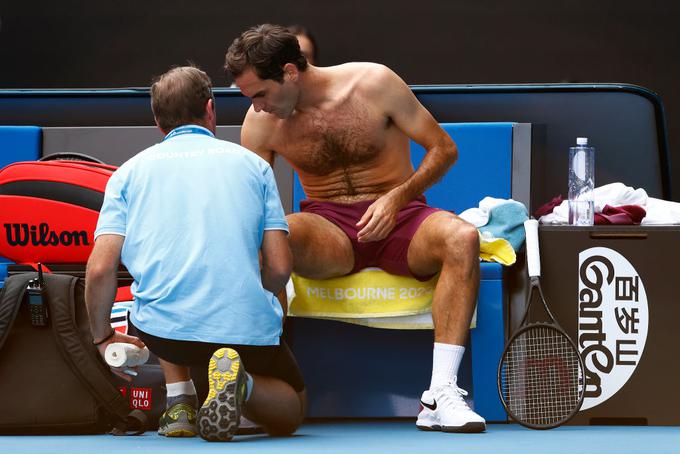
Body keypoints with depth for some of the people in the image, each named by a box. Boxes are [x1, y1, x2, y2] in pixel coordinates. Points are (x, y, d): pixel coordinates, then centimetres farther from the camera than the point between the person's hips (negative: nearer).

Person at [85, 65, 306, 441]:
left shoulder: (130, 171, 11)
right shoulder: (252, 164, 12)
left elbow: (100, 269, 0)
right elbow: (279, 268, 5)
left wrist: (102, 337, 16)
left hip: (162, 333, 2)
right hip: (247, 331, -2)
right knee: (291, 412, 24)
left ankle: (180, 401, 16)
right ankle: (241, 383, -10)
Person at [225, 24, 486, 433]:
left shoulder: (375, 83, -9)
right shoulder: (261, 122, -1)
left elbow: (444, 149, -3)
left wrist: (398, 197, -19)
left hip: (398, 216, -1)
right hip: (327, 229, 1)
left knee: (462, 237, -35)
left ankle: (442, 394, -39)